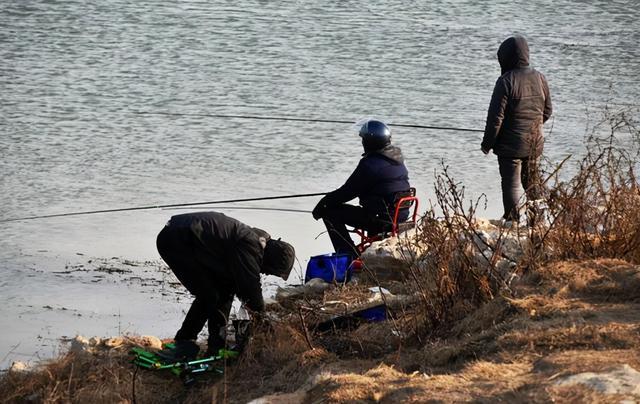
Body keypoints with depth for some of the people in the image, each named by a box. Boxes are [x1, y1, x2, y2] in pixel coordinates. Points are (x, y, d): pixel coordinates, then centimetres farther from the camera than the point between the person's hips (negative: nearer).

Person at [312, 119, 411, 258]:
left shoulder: (370, 164, -18)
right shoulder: (398, 160, 8)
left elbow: (349, 191, -11)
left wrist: (324, 203, 3)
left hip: (382, 221, -9)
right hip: (401, 216, 9)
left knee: (331, 211, -1)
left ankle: (350, 257, -3)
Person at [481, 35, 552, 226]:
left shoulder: (506, 81, -17)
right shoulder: (539, 78, 2)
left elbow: (496, 117, -16)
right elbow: (547, 111, 12)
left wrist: (487, 143, -6)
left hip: (511, 144, -6)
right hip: (535, 143, 6)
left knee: (511, 183, 0)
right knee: (532, 181, 20)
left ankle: (512, 219, -1)